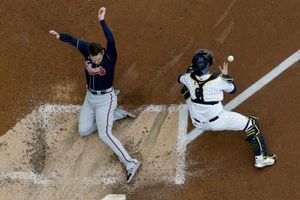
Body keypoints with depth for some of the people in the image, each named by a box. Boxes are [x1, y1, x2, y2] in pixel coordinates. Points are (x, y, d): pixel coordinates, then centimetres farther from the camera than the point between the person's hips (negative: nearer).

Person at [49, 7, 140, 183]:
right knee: (83, 131, 15)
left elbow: (111, 40, -43)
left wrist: (102, 20, -50)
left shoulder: (110, 57, -24)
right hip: (90, 97, 7)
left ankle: (131, 163, -22)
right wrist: (59, 36, -11)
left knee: (104, 134, -21)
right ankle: (116, 114, 24)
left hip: (105, 99, -7)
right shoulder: (88, 52, -10)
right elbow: (74, 40, 2)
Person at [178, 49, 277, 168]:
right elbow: (233, 89, -3)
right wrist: (226, 75, 10)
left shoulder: (189, 77, -14)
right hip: (217, 123, -4)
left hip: (197, 123, 4)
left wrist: (190, 70, 29)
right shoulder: (218, 80, -24)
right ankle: (261, 157, 5)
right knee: (251, 123, 7)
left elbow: (180, 79, 13)